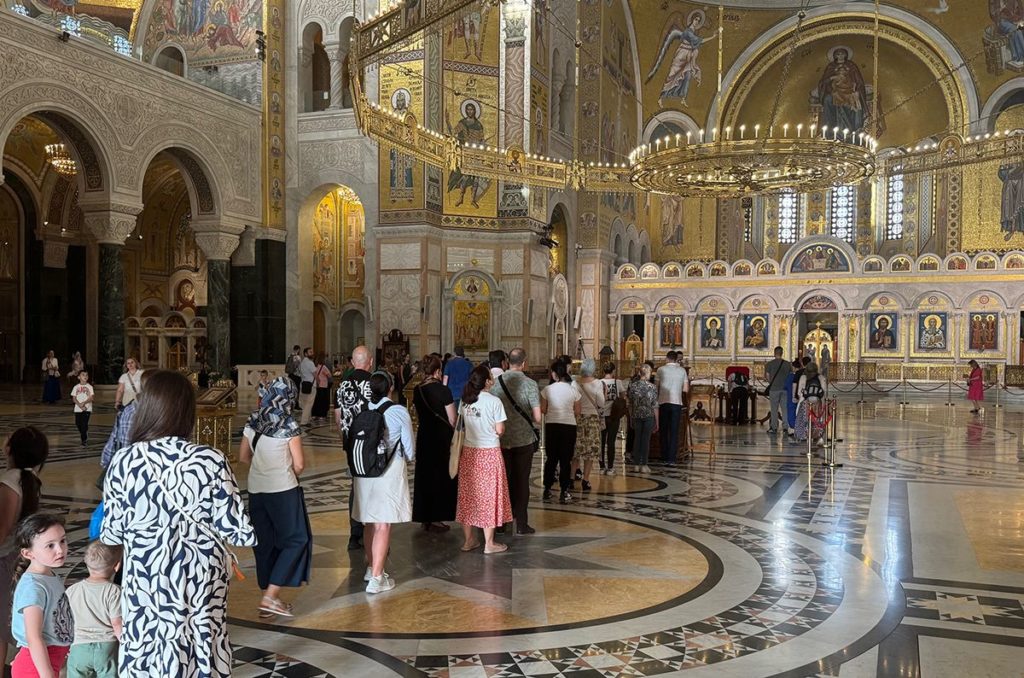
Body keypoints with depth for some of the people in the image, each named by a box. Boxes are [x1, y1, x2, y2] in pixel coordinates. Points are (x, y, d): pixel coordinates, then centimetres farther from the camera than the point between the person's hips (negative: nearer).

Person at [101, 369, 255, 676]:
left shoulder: (125, 461, -11)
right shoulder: (212, 461, -12)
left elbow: (112, 535, -2)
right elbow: (242, 533, -10)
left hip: (147, 588, 0)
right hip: (202, 585, 0)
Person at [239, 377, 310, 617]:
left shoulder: (253, 422, 3)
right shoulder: (289, 426, -12)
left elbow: (243, 457, 10)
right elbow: (299, 465, -10)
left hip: (256, 489, 6)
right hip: (282, 489, -6)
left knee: (264, 543, 14)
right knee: (295, 540, 5)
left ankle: (268, 599, 21)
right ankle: (270, 595, -3)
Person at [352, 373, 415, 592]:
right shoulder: (399, 412, -12)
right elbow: (409, 448, -4)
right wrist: (406, 458, 18)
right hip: (390, 472, -4)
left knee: (370, 522, 18)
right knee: (384, 525, 0)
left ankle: (371, 568, 32)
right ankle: (376, 578, 2)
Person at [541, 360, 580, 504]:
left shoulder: (547, 389, -5)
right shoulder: (573, 390, -4)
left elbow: (543, 410, -2)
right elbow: (578, 411, 0)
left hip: (551, 426, 1)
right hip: (569, 426, -1)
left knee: (551, 458, 15)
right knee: (565, 460, 3)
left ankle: (547, 489, 21)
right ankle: (564, 492, 2)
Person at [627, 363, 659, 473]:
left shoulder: (633, 385, -1)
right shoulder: (652, 387, -8)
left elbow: (630, 404, 5)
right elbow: (655, 406, -6)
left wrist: (631, 418, 15)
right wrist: (657, 422, 1)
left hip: (636, 415, 3)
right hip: (649, 415, -3)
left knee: (637, 439, 10)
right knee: (646, 440, 3)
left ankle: (636, 465, 12)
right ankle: (644, 465, 5)